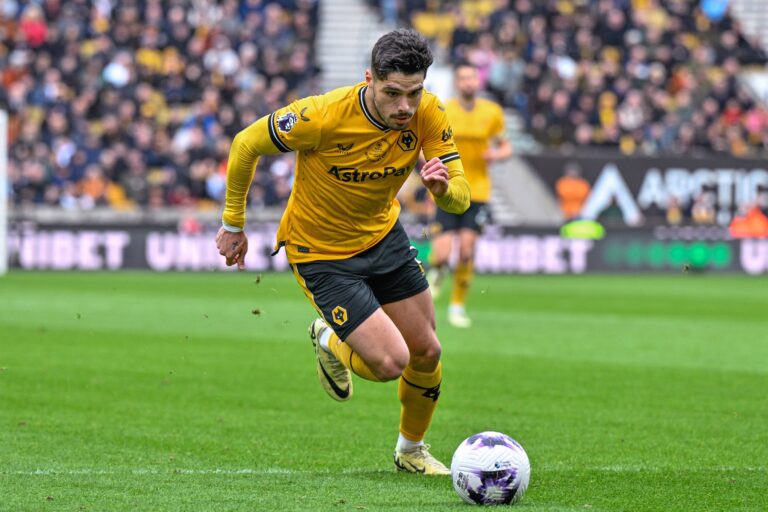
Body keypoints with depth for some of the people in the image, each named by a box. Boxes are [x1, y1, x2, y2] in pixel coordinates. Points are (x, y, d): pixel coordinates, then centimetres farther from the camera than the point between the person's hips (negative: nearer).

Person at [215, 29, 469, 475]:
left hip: (384, 235, 5)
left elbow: (461, 198, -16)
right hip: (322, 253, -5)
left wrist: (444, 188, -41)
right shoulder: (324, 116, -32)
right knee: (390, 363, -14)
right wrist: (234, 224, -7)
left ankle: (411, 450, 38)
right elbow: (246, 144, -16)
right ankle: (330, 342, 21)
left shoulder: (428, 114, -18)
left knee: (427, 352, 9)